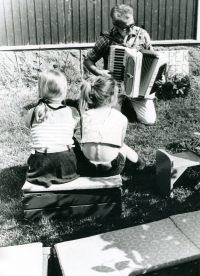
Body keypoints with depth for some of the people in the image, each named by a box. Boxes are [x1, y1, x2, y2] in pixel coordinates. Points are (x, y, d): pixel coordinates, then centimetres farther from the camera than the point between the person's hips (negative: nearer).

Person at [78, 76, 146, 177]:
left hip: (90, 167, 2)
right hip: (111, 168, -2)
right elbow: (120, 143, 1)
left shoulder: (86, 115, -2)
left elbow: (85, 142, 4)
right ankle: (138, 161, 60)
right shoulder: (121, 118, -7)